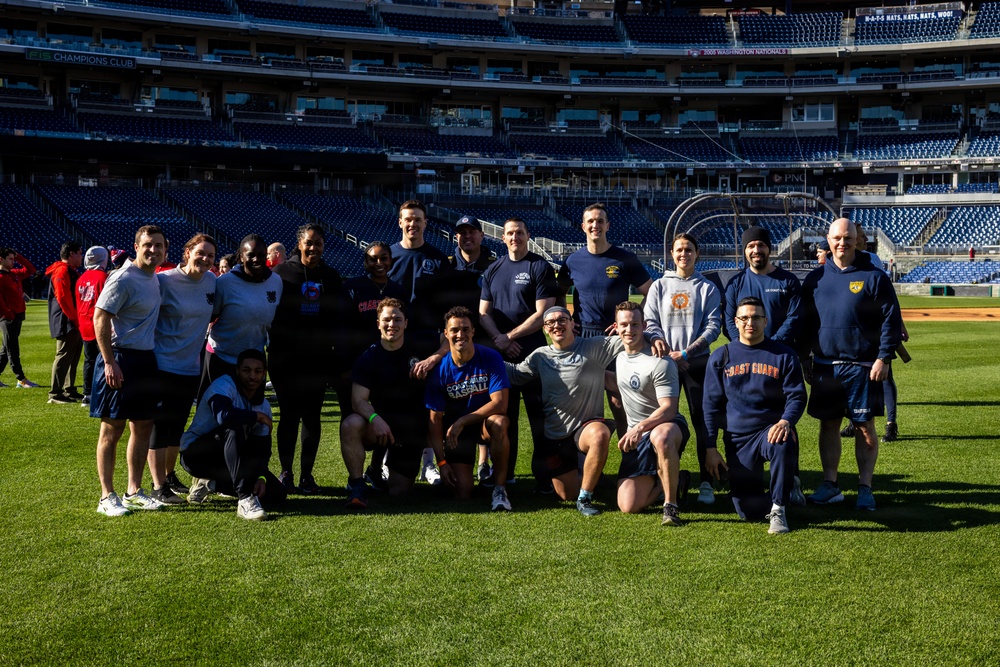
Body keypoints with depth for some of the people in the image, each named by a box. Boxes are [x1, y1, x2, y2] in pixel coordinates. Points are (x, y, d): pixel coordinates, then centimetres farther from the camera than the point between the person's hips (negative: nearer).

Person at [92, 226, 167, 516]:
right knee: (112, 429, 0)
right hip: (121, 359, -8)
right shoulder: (123, 279, -14)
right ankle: (107, 497, 8)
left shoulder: (155, 277, 11)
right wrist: (110, 362, -20)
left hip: (147, 360, 8)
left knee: (143, 426, 12)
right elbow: (100, 319, -16)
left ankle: (134, 491, 22)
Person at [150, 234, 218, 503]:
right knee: (160, 425, 0)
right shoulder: (164, 281, -13)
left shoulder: (211, 281, 3)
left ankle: (170, 475, 32)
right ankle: (158, 486, 7)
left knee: (178, 425, 16)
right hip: (163, 364, -6)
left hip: (191, 366, 6)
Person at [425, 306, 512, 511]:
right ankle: (461, 473, 28)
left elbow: (500, 404, -21)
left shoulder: (491, 358, -15)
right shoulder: (439, 369, -11)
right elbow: (435, 419, -7)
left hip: (485, 423, -1)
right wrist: (441, 462, -12)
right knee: (462, 494, -10)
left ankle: (500, 488, -23)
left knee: (499, 422, -39)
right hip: (455, 431, 1)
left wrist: (462, 421, -25)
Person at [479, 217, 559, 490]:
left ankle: (544, 475, 0)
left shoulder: (540, 267, -1)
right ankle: (504, 474, 18)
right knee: (504, 415, 10)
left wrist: (509, 336, -9)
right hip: (501, 354, 5)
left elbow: (543, 313, -8)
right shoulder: (493, 270, 14)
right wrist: (498, 338, -6)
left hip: (533, 352, -4)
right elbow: (484, 312, 12)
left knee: (539, 415, -5)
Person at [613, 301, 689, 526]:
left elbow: (669, 408, -21)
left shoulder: (660, 362, -15)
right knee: (629, 506, -8)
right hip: (636, 436, 6)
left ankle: (671, 506, -28)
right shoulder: (617, 355, 7)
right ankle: (666, 482, 22)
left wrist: (641, 427, -32)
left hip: (668, 425, -6)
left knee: (660, 437, -46)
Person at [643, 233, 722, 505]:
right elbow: (651, 324, 5)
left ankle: (706, 482, 1)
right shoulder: (659, 286, 11)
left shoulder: (707, 288, 7)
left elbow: (713, 326, -1)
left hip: (698, 362, -1)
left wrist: (685, 352, -13)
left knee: (702, 421, -3)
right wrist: (669, 353, -11)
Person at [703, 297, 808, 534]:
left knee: (783, 445, -40)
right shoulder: (721, 357, 6)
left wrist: (786, 421, -22)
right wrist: (711, 448, 2)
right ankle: (785, 486, 29)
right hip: (737, 438, 2)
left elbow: (797, 396, 0)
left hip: (772, 430, -1)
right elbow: (711, 405, 8)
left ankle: (778, 510, -18)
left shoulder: (783, 355, 3)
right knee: (749, 512, -5)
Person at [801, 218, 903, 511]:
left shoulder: (873, 276, -2)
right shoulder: (815, 278, 8)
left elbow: (891, 320, -4)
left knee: (865, 427, 2)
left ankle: (865, 488, 9)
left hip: (863, 367, -3)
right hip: (824, 365, 4)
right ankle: (830, 485, 16)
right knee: (828, 424, 8)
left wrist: (883, 358, -12)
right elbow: (804, 321, 13)